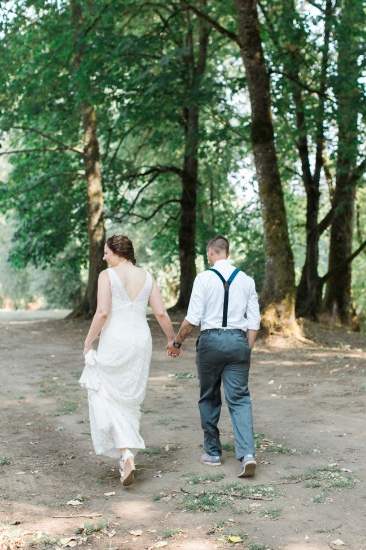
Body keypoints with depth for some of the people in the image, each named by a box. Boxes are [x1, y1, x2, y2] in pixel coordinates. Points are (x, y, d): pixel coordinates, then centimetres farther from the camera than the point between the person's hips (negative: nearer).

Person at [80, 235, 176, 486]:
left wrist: (88, 343, -6)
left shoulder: (107, 275, -7)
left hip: (114, 341, -5)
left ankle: (126, 454, -9)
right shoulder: (147, 277, 7)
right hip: (141, 340, 5)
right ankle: (128, 453, 22)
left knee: (106, 396, 6)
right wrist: (172, 338, 16)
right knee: (131, 399, 17)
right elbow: (161, 313, 3)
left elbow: (102, 312, -15)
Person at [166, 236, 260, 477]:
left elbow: (193, 318, -8)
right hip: (238, 340, 2)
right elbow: (254, 321, 5)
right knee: (240, 399, 4)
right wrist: (247, 350, 14)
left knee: (209, 398, 14)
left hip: (210, 340, -2)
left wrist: (177, 342, 6)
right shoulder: (246, 280, 6)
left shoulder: (204, 278, -5)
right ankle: (247, 453, -13)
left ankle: (213, 452, 23)